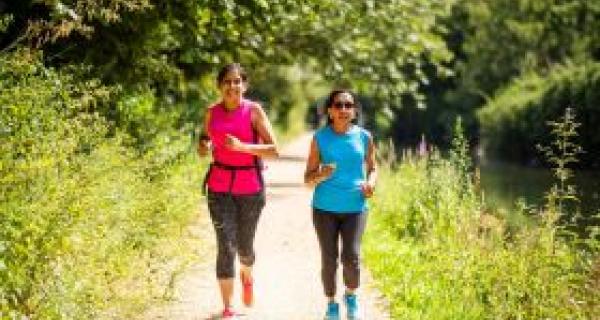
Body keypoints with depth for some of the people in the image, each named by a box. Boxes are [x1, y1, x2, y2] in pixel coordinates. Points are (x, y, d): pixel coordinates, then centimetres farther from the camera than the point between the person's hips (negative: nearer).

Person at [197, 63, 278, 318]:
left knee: (244, 246, 13)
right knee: (226, 247, -9)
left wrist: (242, 146, -25)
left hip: (250, 188, -1)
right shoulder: (212, 112, 2)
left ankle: (247, 277, 49)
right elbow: (205, 144, 17)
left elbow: (273, 150, -11)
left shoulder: (254, 111, -7)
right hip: (220, 188, 1)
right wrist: (204, 147, -7)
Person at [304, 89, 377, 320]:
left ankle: (351, 295, 17)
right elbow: (308, 178, 2)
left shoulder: (364, 137, 2)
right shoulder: (320, 138, -1)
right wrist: (321, 175, -20)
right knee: (329, 259, 1)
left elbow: (372, 168, 17)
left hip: (354, 207, 0)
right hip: (325, 208, 0)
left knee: (351, 256, -12)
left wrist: (371, 181, -5)